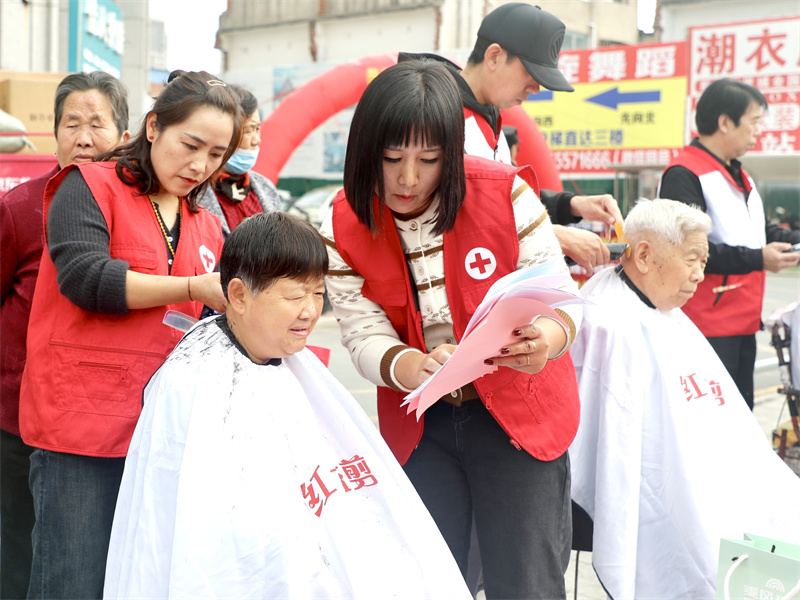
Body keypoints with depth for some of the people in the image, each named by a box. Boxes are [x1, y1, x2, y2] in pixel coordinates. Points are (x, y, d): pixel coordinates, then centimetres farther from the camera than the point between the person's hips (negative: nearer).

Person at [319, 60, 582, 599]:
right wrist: (416, 368, -36)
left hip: (519, 415, -2)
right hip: (419, 426, 2)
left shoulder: (505, 194, -17)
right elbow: (365, 337, -13)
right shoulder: (343, 228, -10)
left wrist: (547, 337, -37)